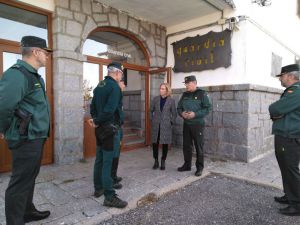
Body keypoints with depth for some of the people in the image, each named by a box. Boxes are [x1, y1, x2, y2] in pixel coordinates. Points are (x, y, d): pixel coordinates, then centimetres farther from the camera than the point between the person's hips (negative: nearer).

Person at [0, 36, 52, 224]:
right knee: (21, 182, 3)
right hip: (26, 138, -10)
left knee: (29, 178, 21)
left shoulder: (33, 75, 13)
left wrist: (39, 131, 11)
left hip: (36, 137, 10)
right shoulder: (18, 73, -18)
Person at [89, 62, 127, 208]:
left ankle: (98, 189, 29)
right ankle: (109, 197, 2)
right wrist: (97, 122, -10)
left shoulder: (99, 85, 13)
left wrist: (95, 120, 2)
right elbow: (109, 110, -23)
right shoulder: (115, 87, -15)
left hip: (100, 128, 9)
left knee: (99, 160, 16)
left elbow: (93, 106, 11)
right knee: (108, 162, -6)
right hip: (110, 129, -9)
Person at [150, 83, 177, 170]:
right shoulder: (155, 99, 2)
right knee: (155, 143, 4)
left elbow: (174, 114, 4)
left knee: (165, 143, 5)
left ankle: (163, 162, 20)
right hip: (156, 125, 2)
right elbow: (151, 110, 12)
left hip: (166, 125, -2)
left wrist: (171, 122, -2)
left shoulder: (171, 100, -3)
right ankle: (156, 161, 20)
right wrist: (152, 120, 6)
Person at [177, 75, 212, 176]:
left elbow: (208, 108, -12)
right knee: (186, 146, 12)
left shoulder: (202, 94, -6)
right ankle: (187, 165, 26)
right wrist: (182, 113, -8)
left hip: (198, 124, -5)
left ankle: (199, 168, 14)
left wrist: (195, 114, -22)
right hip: (186, 124, 6)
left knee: (199, 147, 2)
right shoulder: (185, 95, 11)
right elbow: (179, 107, 15)